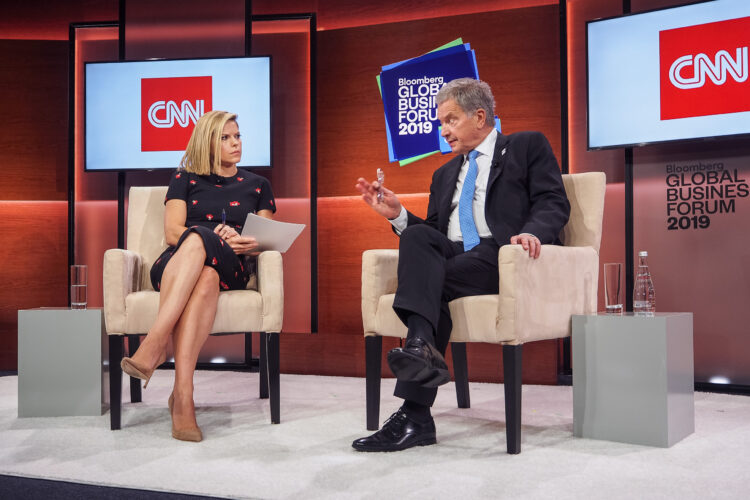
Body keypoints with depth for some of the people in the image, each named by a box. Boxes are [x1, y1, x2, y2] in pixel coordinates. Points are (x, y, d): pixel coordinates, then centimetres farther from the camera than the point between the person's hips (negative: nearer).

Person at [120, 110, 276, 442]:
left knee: (197, 240, -36)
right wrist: (215, 235, -13)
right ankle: (182, 397, -48)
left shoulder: (257, 185, 22)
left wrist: (250, 245, -9)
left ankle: (153, 345, -48)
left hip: (230, 269, 0)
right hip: (175, 265, 0)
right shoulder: (185, 179, 19)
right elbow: (172, 232, 5)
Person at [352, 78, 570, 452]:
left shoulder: (527, 147, 14)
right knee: (416, 237, -28)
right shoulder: (445, 174, 31)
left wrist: (532, 231, -22)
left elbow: (554, 203, -1)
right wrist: (397, 215, 5)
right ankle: (421, 347, -41)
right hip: (453, 258, 5)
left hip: (502, 256, -5)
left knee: (427, 283, -29)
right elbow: (430, 235, 23)